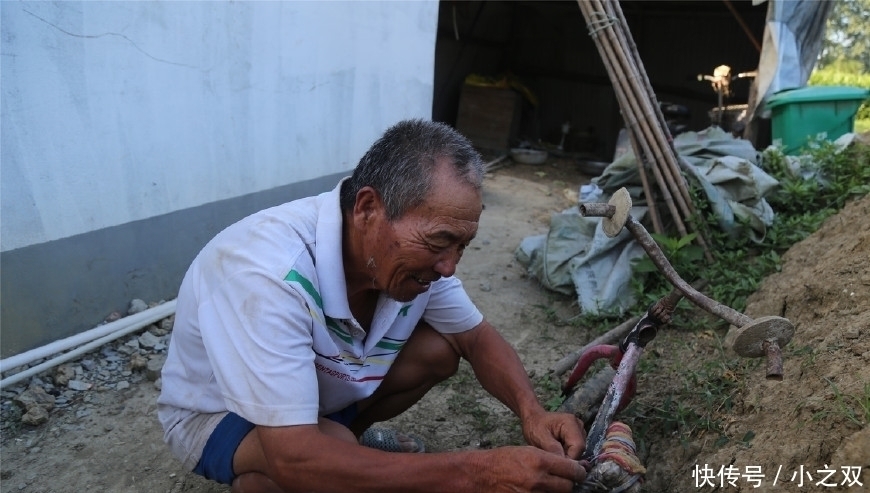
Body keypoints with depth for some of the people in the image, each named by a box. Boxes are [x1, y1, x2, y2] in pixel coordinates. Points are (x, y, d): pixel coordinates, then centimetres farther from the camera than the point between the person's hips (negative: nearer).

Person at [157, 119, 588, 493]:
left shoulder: (413, 246, -19)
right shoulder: (268, 274, -40)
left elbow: (478, 339, -6)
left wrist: (532, 412, -26)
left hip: (323, 384, 6)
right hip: (216, 413, -6)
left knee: (439, 349, -10)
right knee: (331, 455, -34)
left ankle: (348, 437, 12)